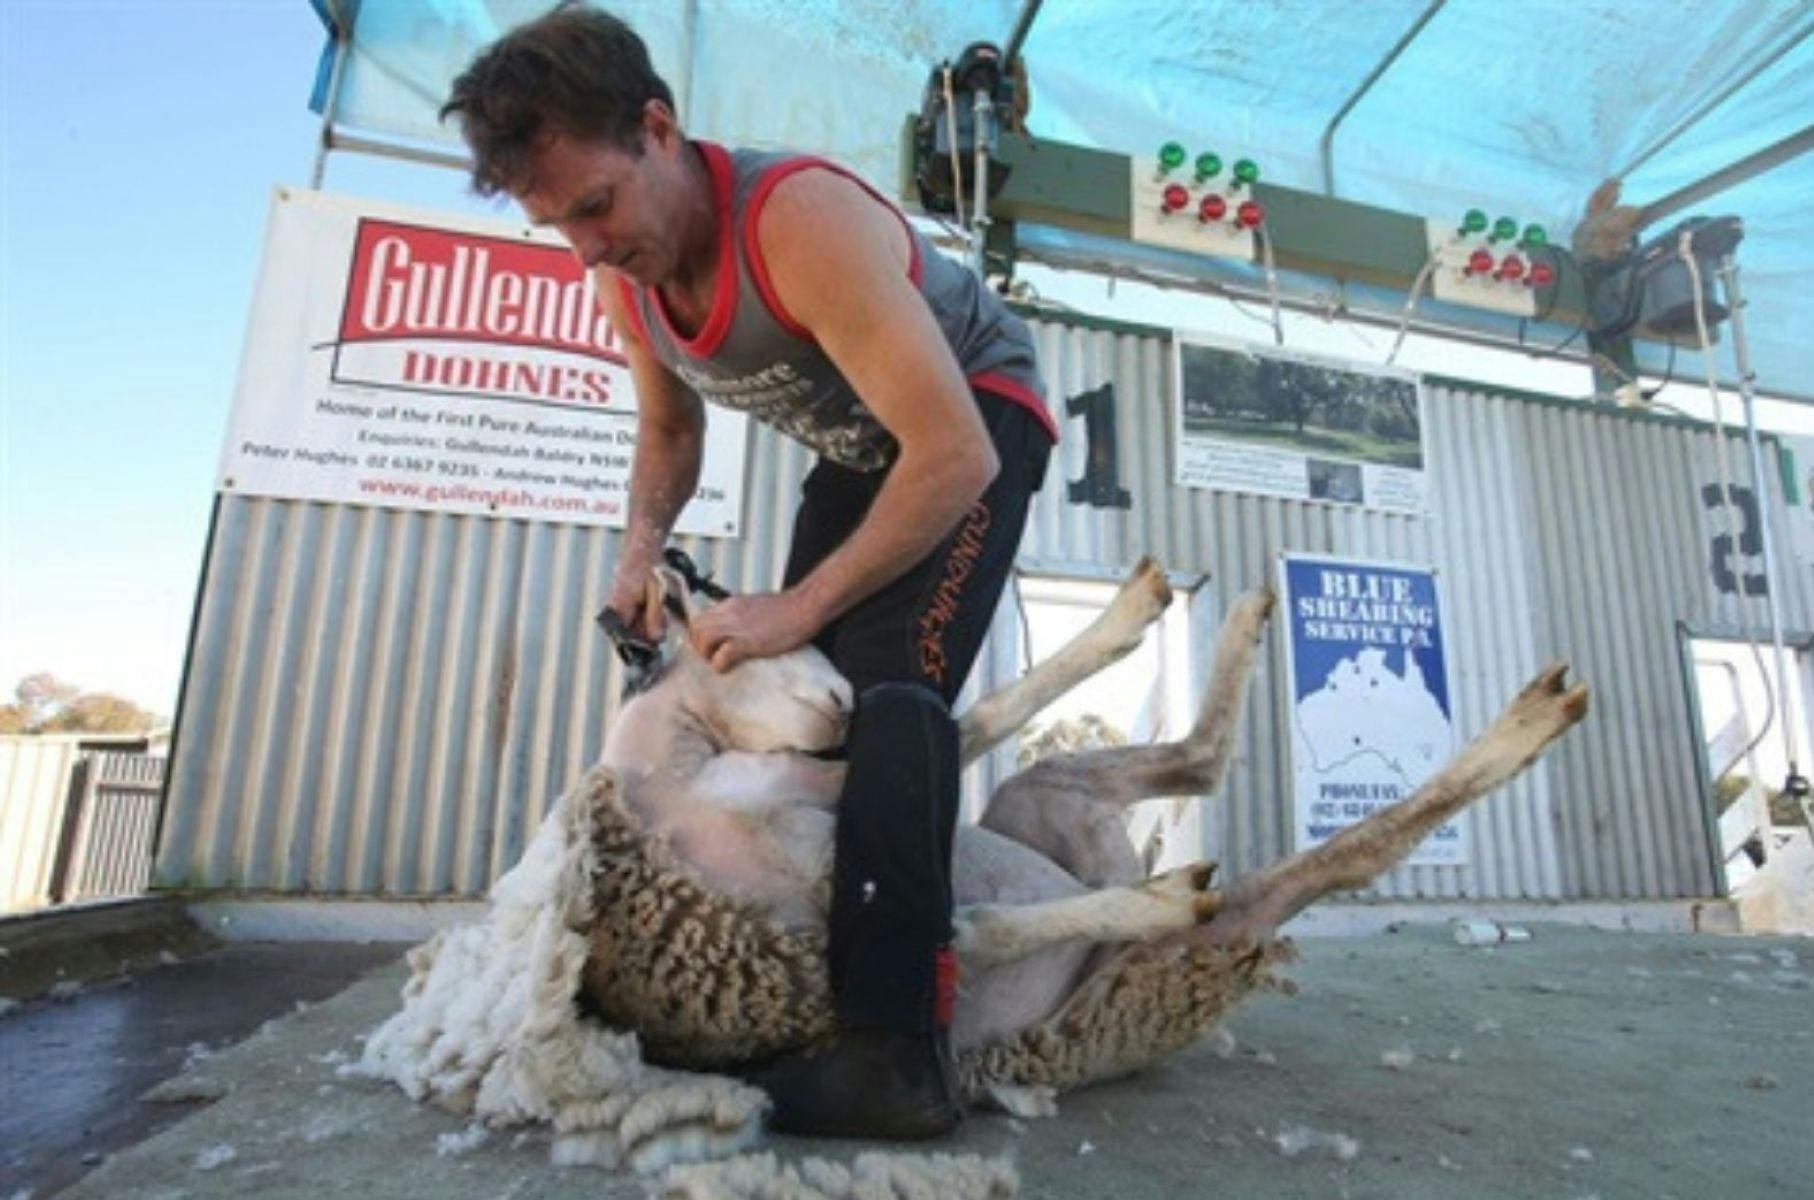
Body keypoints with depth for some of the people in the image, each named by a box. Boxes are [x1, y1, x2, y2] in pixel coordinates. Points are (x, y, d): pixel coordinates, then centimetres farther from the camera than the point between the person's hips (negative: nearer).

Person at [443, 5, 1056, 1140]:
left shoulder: (804, 224, -33)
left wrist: (800, 605, -29)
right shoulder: (625, 275, -8)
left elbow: (956, 455, -36)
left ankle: (895, 1046, -25)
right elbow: (671, 429, 9)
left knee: (891, 684, -27)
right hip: (861, 440, 8)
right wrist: (644, 542, -12)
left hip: (976, 416, -8)